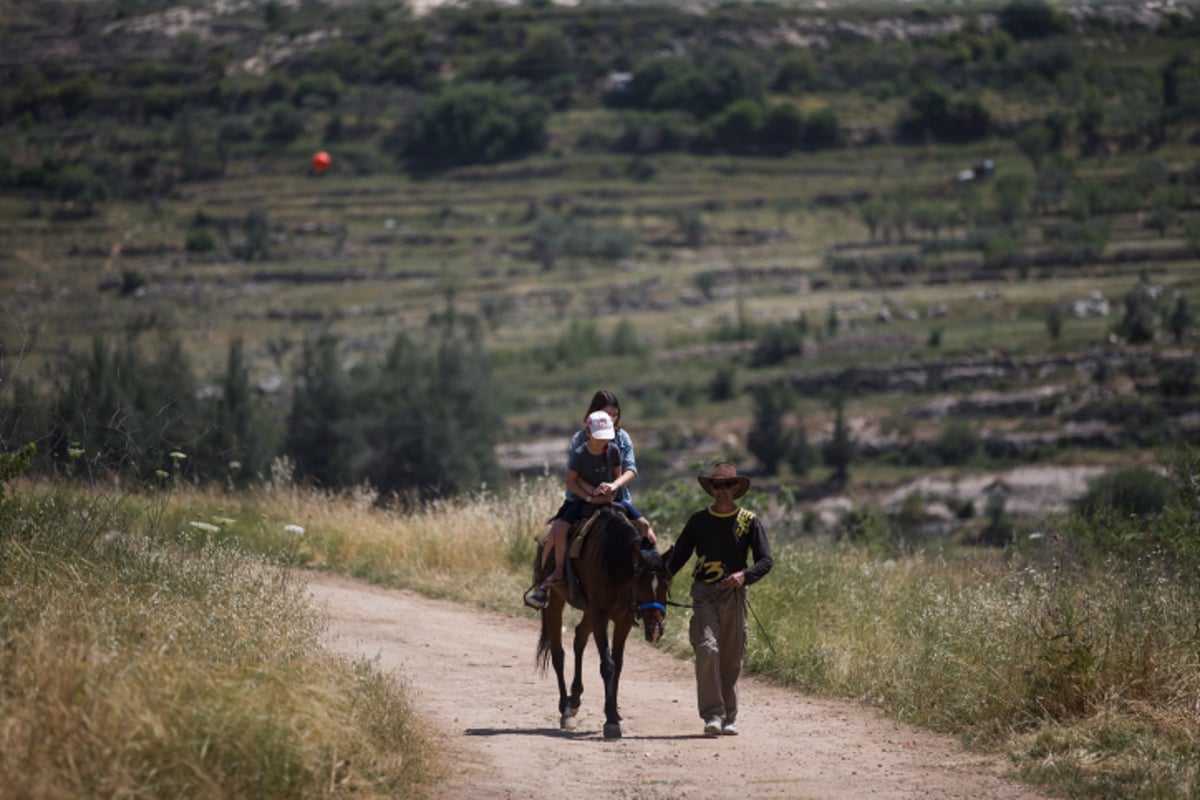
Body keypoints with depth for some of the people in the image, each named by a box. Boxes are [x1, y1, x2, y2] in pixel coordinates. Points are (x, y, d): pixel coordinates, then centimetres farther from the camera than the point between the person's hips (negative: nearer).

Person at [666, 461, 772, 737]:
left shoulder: (749, 521, 5)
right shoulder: (698, 520, 9)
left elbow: (766, 560, 2)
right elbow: (678, 557, 10)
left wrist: (745, 575, -18)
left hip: (734, 593, 0)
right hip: (704, 592, 0)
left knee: (732, 658, 4)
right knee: (707, 648, -17)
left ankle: (729, 717, 16)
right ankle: (712, 715, -19)